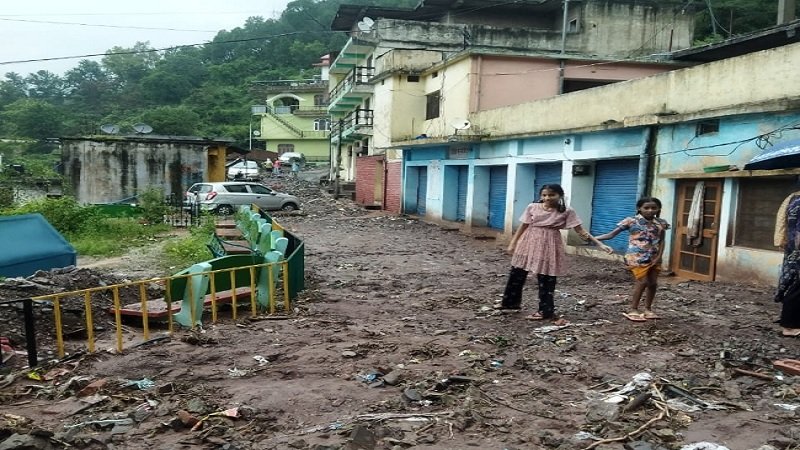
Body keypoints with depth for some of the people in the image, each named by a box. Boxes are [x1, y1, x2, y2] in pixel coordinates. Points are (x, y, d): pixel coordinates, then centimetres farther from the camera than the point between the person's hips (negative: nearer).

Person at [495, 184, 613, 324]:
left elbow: (581, 231, -6)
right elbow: (523, 226, 5)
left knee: (546, 280, 1)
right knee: (516, 274, 11)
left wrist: (600, 244, -12)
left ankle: (546, 311, 16)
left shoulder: (567, 212, -8)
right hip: (529, 243, 3)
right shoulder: (532, 207, -3)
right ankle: (510, 302, 31)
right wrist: (512, 243, 8)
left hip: (549, 247, -2)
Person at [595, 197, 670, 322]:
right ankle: (633, 310, -1)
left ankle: (648, 309, 24)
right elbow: (611, 234, -8)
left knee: (653, 283, 7)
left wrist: (659, 257, -5)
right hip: (637, 257, -5)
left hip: (654, 258, 5)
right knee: (642, 282, -12)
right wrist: (592, 238, -17)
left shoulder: (661, 223, 5)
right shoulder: (631, 221, -8)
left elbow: (661, 241, 9)